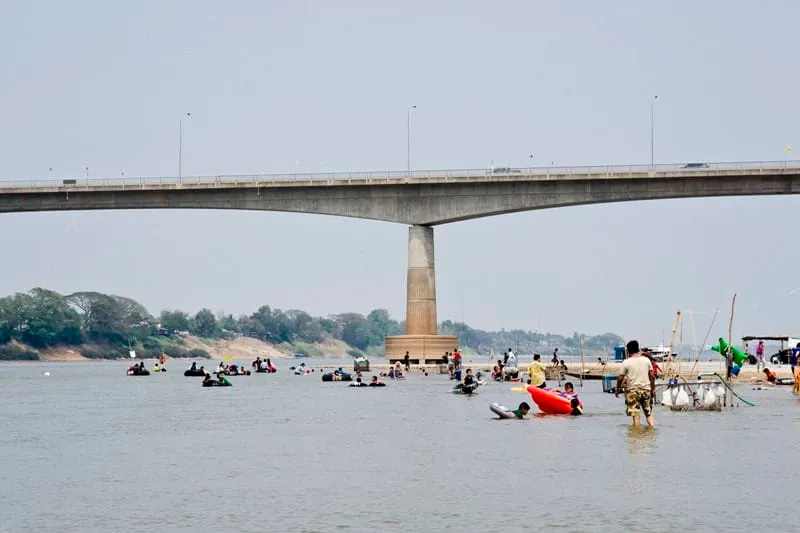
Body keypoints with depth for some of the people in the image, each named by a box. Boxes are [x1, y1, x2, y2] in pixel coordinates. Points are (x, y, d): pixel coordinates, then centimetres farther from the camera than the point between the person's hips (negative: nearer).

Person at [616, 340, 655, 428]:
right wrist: (653, 389, 17)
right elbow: (652, 377, 7)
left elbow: (620, 378, -3)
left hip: (633, 391, -3)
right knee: (649, 414, 13)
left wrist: (617, 390, 11)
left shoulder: (626, 363, -6)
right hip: (646, 389, 3)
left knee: (635, 415, -3)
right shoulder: (646, 360, 4)